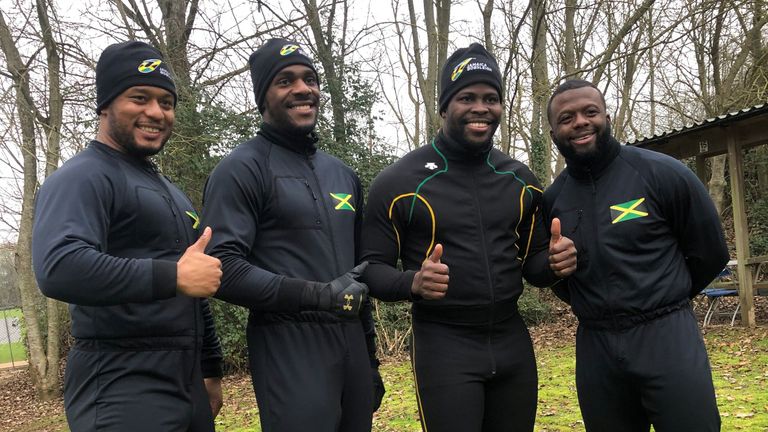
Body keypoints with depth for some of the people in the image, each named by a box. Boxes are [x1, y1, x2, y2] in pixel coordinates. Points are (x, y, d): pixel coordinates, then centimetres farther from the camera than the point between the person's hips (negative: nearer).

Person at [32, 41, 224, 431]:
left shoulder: (169, 192, 19)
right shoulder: (83, 178, -9)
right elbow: (58, 269, -28)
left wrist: (211, 369, 23)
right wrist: (173, 276, -26)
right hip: (120, 392, -8)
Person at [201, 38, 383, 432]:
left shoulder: (342, 174, 16)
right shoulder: (242, 170, -7)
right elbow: (222, 268, -18)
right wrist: (320, 295, -18)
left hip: (351, 343, 7)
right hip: (289, 349, -7)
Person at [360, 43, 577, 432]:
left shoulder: (520, 179, 7)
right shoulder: (400, 181, -8)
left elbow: (532, 262, 13)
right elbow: (372, 268, -6)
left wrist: (554, 263, -10)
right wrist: (412, 283, -27)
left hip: (513, 340, 5)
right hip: (443, 344, -5)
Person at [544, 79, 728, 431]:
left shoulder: (662, 173, -7)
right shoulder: (552, 199, 3)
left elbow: (710, 253, 2)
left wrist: (665, 302, 11)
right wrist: (589, 304, 8)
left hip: (666, 336, -3)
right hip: (594, 346, 4)